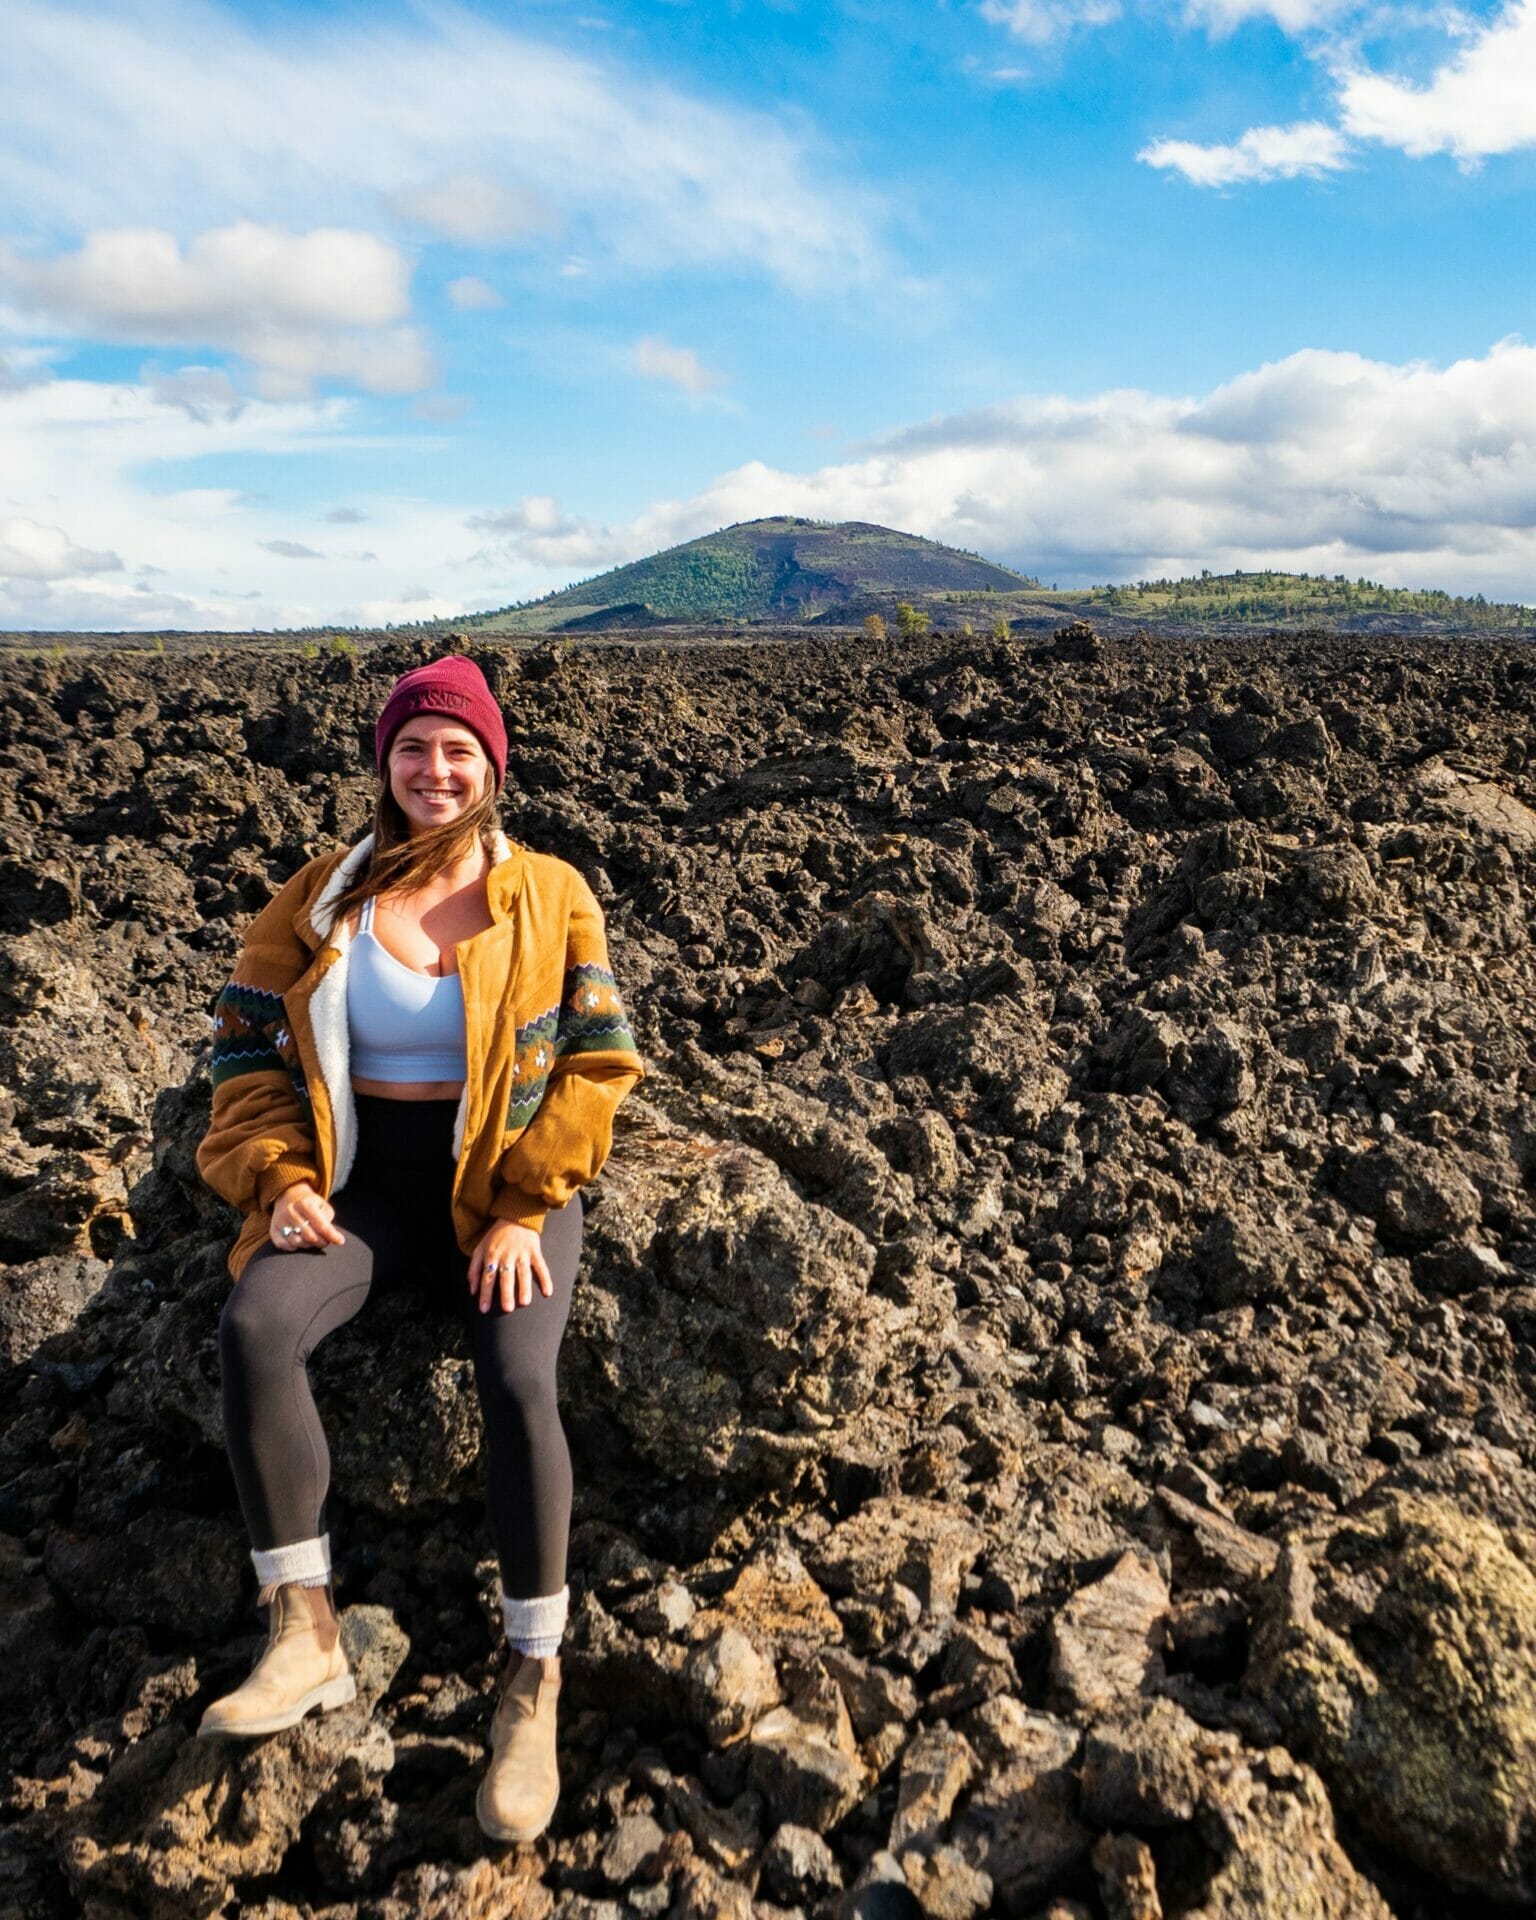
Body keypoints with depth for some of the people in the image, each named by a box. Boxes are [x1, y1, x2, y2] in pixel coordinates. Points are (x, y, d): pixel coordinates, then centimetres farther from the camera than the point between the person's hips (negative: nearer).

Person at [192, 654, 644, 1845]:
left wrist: (525, 1211, -14)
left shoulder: (549, 895, -1)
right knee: (253, 1327, -27)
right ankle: (306, 1636, -16)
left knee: (519, 1382, -28)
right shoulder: (324, 896, 4)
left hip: (507, 1185, -2)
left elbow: (598, 1058, -4)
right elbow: (252, 1046, 7)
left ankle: (535, 1681, -10)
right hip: (364, 1178, 2)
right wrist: (279, 1180, -10)